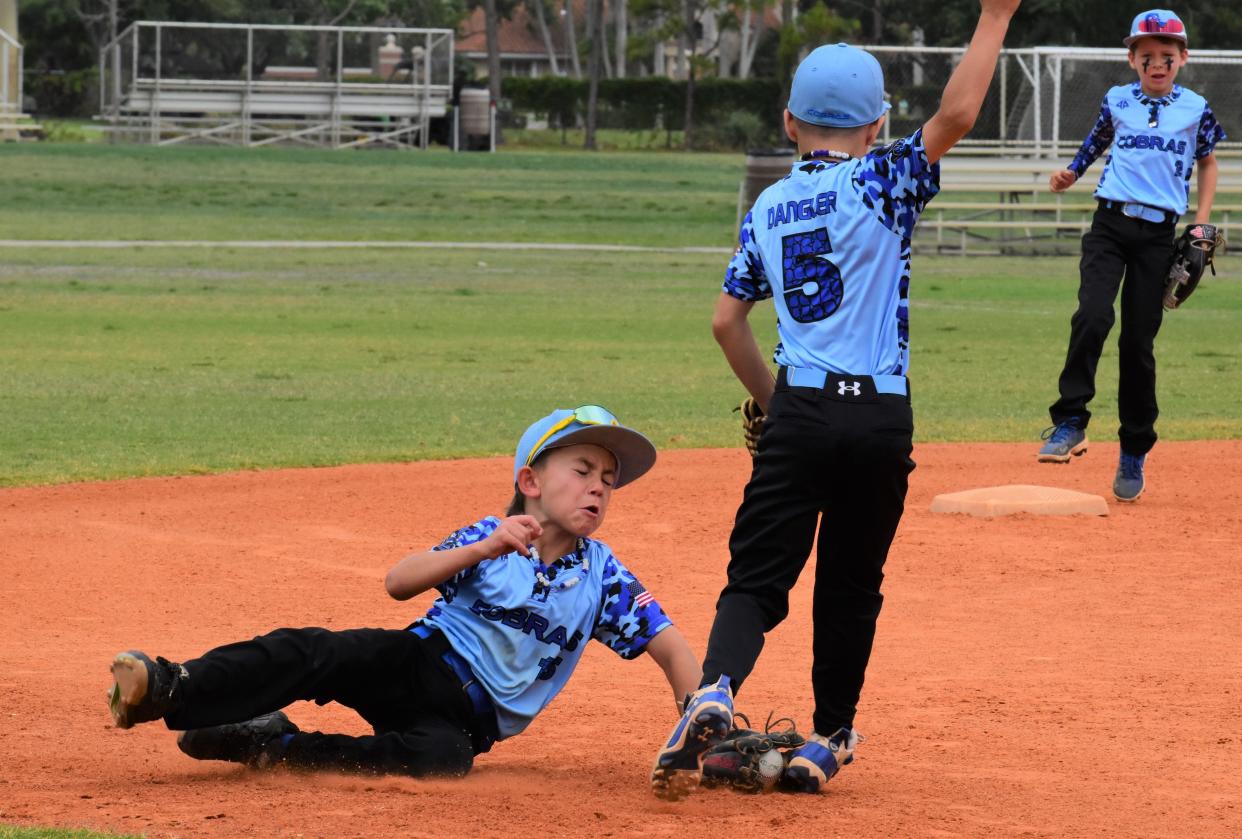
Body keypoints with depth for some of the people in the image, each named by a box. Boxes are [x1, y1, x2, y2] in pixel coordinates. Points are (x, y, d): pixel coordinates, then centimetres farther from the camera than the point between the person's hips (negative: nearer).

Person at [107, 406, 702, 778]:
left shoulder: (601, 574, 3)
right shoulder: (488, 537, -2)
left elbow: (670, 649, 5)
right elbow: (399, 583, -15)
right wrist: (484, 550, -29)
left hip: (468, 717, 1)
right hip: (418, 663, -1)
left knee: (442, 754, -36)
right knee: (318, 653, -30)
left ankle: (275, 748, -26)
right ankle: (169, 690, -41)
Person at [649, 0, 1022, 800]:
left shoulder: (767, 210, 10)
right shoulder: (878, 186, -4)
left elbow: (727, 319, 13)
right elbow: (956, 116, -15)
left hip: (799, 412, 2)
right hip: (880, 418, -2)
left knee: (758, 577, 1)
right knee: (851, 585, 12)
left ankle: (716, 689, -26)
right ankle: (829, 741, 18)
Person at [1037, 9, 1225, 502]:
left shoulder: (1196, 109, 5)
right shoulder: (1117, 102, 6)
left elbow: (1207, 163, 17)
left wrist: (1201, 225, 8)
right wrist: (1071, 175, 4)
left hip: (1158, 234, 0)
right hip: (1110, 224, 0)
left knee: (1139, 341, 1)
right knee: (1092, 316, -23)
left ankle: (1134, 452, 13)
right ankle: (1070, 422, -16)